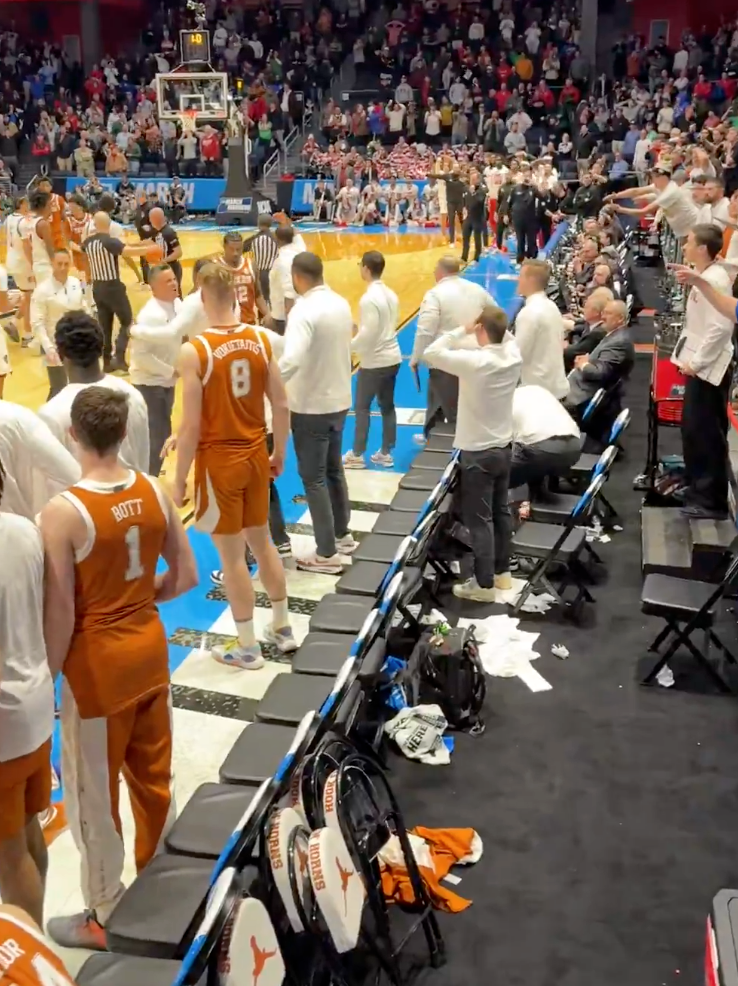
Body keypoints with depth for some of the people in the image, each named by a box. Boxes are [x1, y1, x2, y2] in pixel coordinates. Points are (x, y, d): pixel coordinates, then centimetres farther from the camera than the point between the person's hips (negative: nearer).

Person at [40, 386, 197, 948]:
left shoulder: (62, 512, -23)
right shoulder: (155, 493, -7)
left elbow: (60, 618, -19)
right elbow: (186, 577, 2)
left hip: (97, 664, -6)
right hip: (150, 648, 6)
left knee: (94, 794, 13)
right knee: (154, 776, 23)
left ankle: (105, 917, 31)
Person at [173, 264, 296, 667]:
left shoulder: (194, 351, -18)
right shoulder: (262, 340, -3)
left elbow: (192, 426, -17)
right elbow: (281, 405, 2)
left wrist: (180, 479, -6)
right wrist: (279, 453, 16)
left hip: (218, 462, -5)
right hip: (255, 456, 5)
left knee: (231, 555, 7)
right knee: (261, 541, 21)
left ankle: (247, 647, 19)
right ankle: (283, 628, 33)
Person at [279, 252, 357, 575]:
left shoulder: (304, 311, -22)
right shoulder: (341, 304, 2)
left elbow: (291, 361, -36)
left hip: (311, 407, -8)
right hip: (339, 400, 8)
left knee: (313, 478, 2)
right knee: (334, 470, 22)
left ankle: (327, 554, 7)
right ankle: (343, 536, 34)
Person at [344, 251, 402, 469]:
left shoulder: (369, 298, -20)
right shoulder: (391, 294, 5)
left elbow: (368, 333, -22)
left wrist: (350, 346, -6)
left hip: (374, 361, -8)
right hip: (392, 358, 8)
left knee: (361, 408, 4)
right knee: (387, 406, 13)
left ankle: (357, 455, 10)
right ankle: (386, 453, 19)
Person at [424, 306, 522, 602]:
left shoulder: (474, 361, -25)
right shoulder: (514, 355, -5)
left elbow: (432, 353, -17)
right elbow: (506, 336, 18)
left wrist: (462, 331, -12)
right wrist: (497, 324, 1)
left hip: (478, 453, -7)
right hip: (504, 447, 7)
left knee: (479, 520, 2)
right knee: (500, 512, 19)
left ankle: (484, 584, 10)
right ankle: (502, 572, 32)